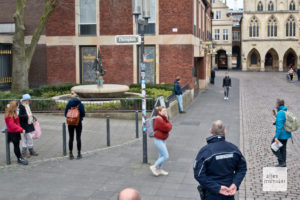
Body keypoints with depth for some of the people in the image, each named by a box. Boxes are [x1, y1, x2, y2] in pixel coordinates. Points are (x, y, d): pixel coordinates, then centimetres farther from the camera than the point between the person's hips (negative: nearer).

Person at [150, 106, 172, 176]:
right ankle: (154, 167, 5)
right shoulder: (159, 119, -21)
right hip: (159, 140, -10)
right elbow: (167, 128, -23)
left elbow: (170, 126, 4)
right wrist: (168, 125, -3)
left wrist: (168, 126, -16)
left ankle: (159, 169, 29)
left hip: (162, 140, 10)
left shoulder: (163, 118, 11)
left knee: (161, 155, 17)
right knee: (166, 156, -6)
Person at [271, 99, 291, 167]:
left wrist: (276, 137, -26)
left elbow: (279, 126, -27)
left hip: (281, 135, -9)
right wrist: (276, 116, 16)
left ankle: (281, 162, 6)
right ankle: (283, 163, 27)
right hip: (286, 134, 9)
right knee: (283, 148, 19)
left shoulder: (280, 113, -23)